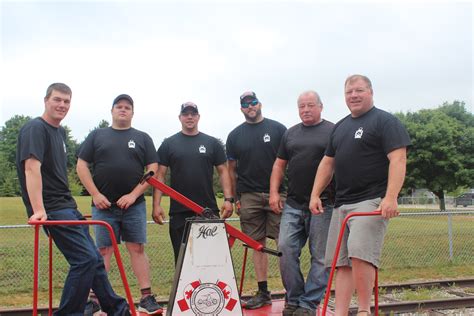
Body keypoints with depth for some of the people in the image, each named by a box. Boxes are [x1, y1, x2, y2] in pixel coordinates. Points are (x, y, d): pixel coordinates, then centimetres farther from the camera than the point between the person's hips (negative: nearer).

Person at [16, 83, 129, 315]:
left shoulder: (60, 132, 16)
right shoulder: (35, 128, -11)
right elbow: (32, 168, -24)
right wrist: (38, 210, -33)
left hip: (67, 206, 9)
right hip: (53, 209, -9)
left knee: (94, 259, 13)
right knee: (85, 259, -14)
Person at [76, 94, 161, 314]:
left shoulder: (142, 138, 10)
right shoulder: (97, 135, 10)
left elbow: (153, 170, 2)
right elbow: (82, 166, 5)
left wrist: (134, 194, -8)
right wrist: (95, 194, -6)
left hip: (134, 205, 0)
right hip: (103, 205, 0)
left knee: (137, 249, 1)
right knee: (104, 251, 2)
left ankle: (146, 298, 5)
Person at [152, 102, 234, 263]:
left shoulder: (212, 143, 9)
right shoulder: (168, 144, 7)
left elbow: (223, 171, 8)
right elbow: (160, 175, 4)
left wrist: (228, 199, -3)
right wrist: (156, 204, -4)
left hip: (209, 210, 1)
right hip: (179, 212, 0)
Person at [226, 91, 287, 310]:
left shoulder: (277, 129, 5)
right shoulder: (235, 135, 11)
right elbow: (231, 170, 14)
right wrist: (234, 198, 8)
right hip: (249, 196, 2)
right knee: (258, 244, 6)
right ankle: (263, 292, 14)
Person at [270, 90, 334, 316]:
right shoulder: (290, 134, 17)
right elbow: (279, 165, 17)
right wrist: (274, 192, 6)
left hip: (323, 205, -4)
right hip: (293, 204, 4)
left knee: (320, 257, 1)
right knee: (286, 249, -2)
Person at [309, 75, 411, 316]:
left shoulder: (385, 121, -2)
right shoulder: (340, 127, 20)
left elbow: (398, 160, -12)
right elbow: (327, 163, 22)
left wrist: (391, 197, -23)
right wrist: (315, 194, 13)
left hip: (372, 201, -7)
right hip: (341, 203, 7)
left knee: (359, 253, -21)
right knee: (342, 262, 4)